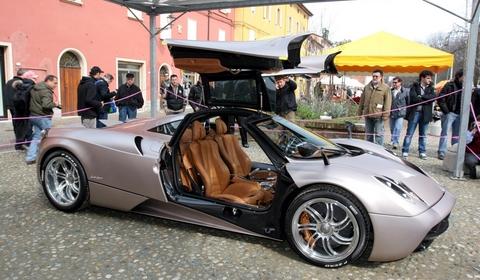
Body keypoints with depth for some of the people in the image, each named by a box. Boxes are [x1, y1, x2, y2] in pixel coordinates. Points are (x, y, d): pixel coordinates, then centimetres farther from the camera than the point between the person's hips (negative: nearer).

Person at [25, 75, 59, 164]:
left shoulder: (35, 88, 12)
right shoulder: (46, 91, -18)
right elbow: (46, 105, -30)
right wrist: (54, 104, -14)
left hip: (34, 116, 9)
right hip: (43, 117, -9)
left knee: (36, 137, 12)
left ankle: (30, 157, 10)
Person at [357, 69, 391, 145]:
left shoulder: (385, 88, -2)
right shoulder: (367, 87, 13)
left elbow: (388, 102, -7)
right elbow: (362, 100, 17)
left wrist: (385, 115, -13)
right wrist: (360, 112, 13)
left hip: (378, 116, -5)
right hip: (367, 115, 5)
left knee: (378, 134, -3)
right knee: (368, 134, 14)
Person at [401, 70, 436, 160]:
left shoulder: (431, 88, 13)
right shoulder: (415, 86, 2)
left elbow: (433, 97, -6)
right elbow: (413, 98, -14)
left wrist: (421, 96, -14)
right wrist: (426, 100, -9)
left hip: (425, 114, 4)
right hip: (414, 112, -3)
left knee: (423, 134, 9)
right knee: (409, 133, -2)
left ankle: (422, 152, 16)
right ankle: (405, 151, 3)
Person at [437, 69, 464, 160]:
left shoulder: (464, 87, 11)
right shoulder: (450, 85, -5)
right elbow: (441, 99, -9)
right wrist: (446, 111, -13)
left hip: (459, 114, 5)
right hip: (450, 113, -5)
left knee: (457, 134, 10)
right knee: (445, 132, -2)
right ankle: (441, 152, 2)